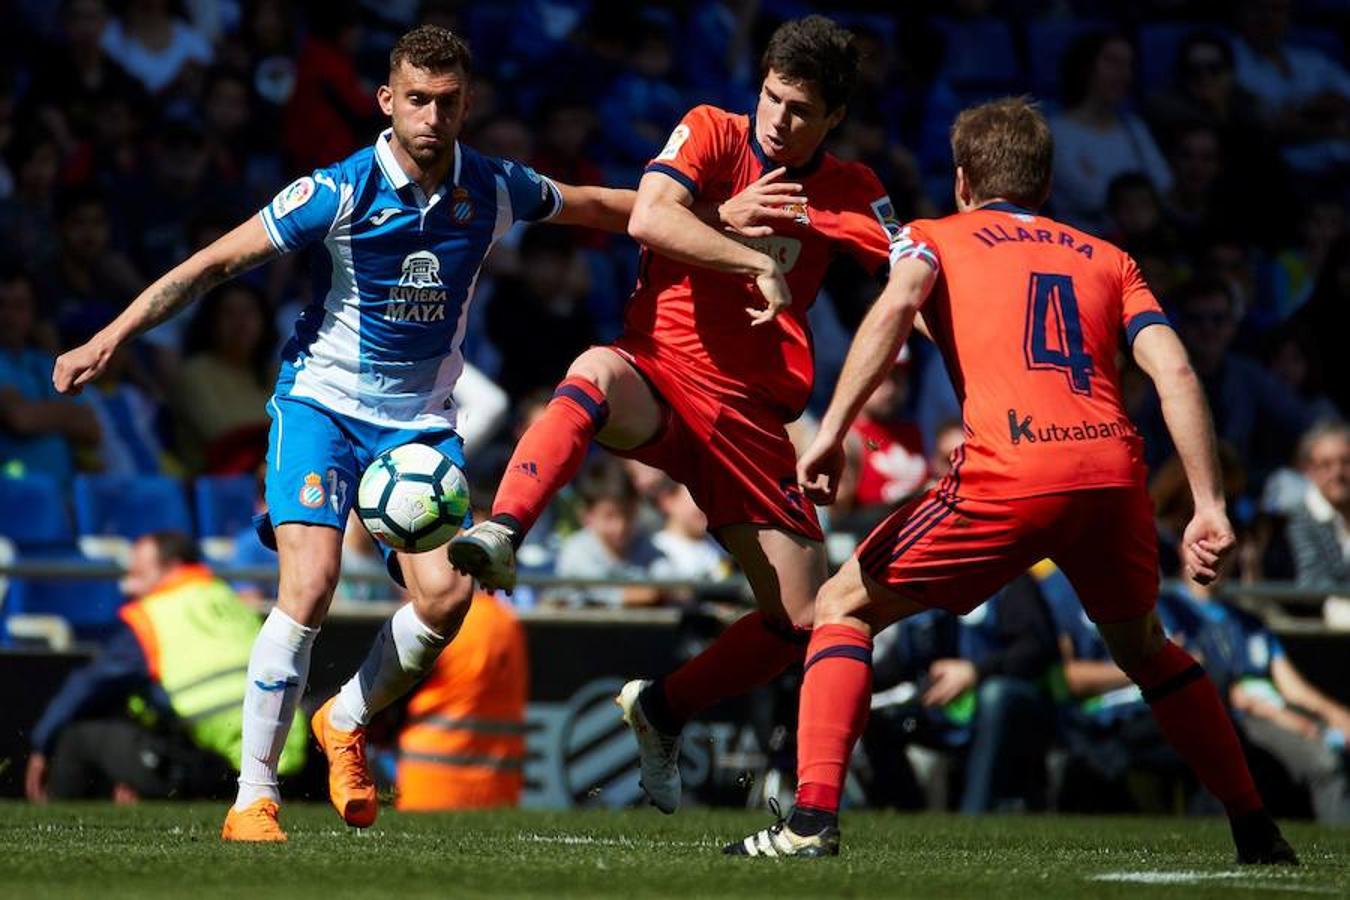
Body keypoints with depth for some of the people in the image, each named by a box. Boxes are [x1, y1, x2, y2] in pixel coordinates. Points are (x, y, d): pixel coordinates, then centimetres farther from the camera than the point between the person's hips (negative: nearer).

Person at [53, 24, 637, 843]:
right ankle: (254, 796, -13)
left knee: (446, 598, -15)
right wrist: (112, 338, -17)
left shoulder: (495, 190, -4)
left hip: (422, 419, 4)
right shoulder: (339, 192, -15)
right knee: (310, 584, -23)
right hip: (323, 400, -4)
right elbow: (216, 262, -11)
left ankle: (347, 724, 15)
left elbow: (592, 206, 17)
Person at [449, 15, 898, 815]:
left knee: (806, 617, 0)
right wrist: (756, 262, -26)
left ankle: (663, 711, 23)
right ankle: (500, 539, -56)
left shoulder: (851, 194, 7)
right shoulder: (712, 134, -2)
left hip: (752, 413, 4)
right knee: (595, 374, -41)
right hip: (660, 374, -4)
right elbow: (649, 217, -19)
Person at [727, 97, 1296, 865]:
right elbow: (1176, 373, 12)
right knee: (1145, 648, 31)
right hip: (1115, 472, 4)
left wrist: (832, 432, -13)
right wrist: (1211, 508, 8)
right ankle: (1258, 832, 30)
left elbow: (895, 308, -4)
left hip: (1011, 475, -4)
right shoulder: (1108, 259, 27)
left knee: (844, 607, 12)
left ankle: (813, 820, -4)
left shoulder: (935, 238, 20)